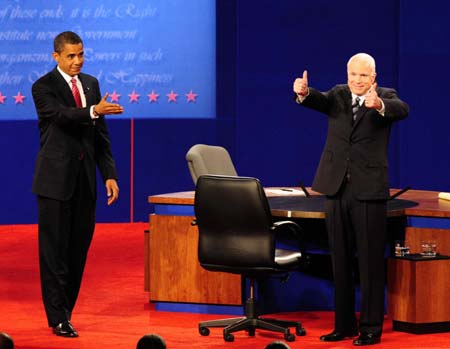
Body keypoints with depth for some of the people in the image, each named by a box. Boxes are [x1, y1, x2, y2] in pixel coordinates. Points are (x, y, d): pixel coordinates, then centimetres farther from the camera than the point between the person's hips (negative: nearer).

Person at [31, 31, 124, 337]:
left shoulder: (91, 84, 12)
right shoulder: (44, 87, -6)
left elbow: (101, 134, 12)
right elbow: (62, 115, -26)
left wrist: (110, 174, 6)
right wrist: (94, 111, -43)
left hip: (85, 177, 6)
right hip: (56, 178, -6)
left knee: (79, 248, 8)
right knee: (55, 250, -2)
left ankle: (64, 309, 18)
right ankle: (58, 318, 1)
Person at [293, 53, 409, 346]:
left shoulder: (385, 96, -2)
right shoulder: (338, 96, 7)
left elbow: (402, 110, -23)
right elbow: (319, 101, -13)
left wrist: (378, 105, -45)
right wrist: (304, 93, -36)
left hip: (369, 190, -4)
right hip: (337, 189, 4)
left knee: (371, 262, 0)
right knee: (340, 261, 11)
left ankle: (371, 327, 6)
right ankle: (345, 324, 20)